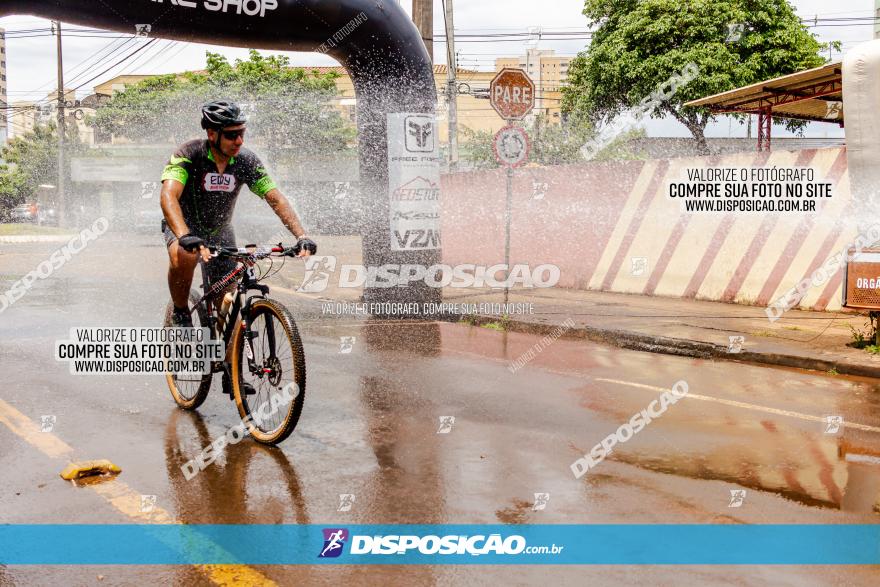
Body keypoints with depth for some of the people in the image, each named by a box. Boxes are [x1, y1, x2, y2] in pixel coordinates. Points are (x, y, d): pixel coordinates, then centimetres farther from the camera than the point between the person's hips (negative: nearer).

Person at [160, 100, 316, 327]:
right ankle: (180, 313, -12)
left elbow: (277, 199, -17)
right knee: (184, 257, -37)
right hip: (184, 226, -3)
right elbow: (168, 196, -39)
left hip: (220, 230, 4)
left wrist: (301, 236, -32)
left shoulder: (247, 161, -16)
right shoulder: (189, 154, -27)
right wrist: (186, 237, -57)